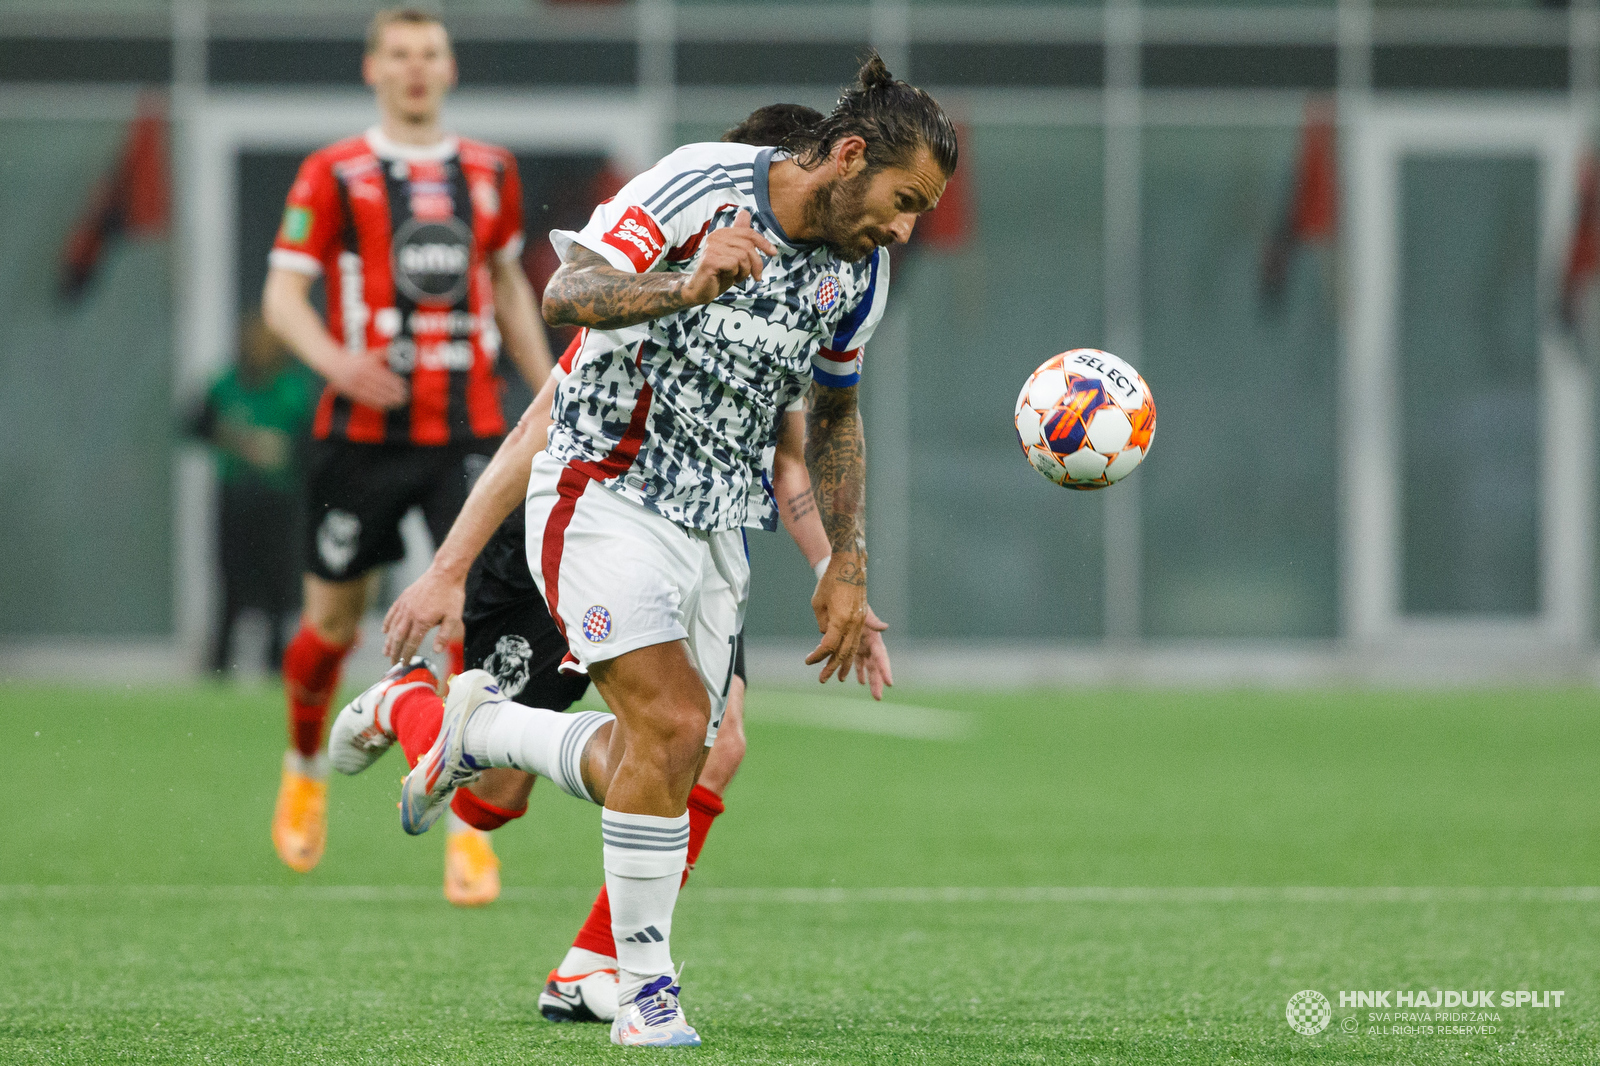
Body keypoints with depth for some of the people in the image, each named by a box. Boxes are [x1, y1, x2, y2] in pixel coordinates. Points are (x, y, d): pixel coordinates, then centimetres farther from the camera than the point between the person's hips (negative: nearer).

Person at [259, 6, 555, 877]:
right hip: (362, 434, -2)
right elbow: (282, 295, -4)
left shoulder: (490, 172, 10)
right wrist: (337, 361, -23)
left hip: (468, 431, 2)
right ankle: (305, 766, 37)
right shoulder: (333, 175, -1)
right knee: (334, 620, 8)